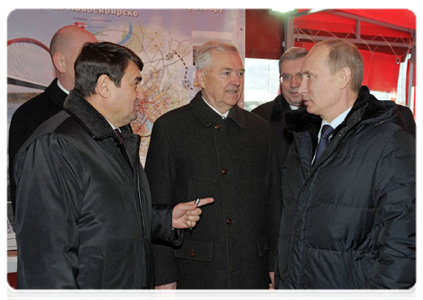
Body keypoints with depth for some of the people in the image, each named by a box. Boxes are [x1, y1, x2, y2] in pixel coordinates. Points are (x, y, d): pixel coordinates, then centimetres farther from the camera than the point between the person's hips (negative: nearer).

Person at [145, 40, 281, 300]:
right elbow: (158, 207, -5)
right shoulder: (169, 127, -4)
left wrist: (276, 264, 8)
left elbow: (273, 201, 11)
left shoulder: (260, 128, 8)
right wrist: (163, 274, -7)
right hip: (195, 274, -3)